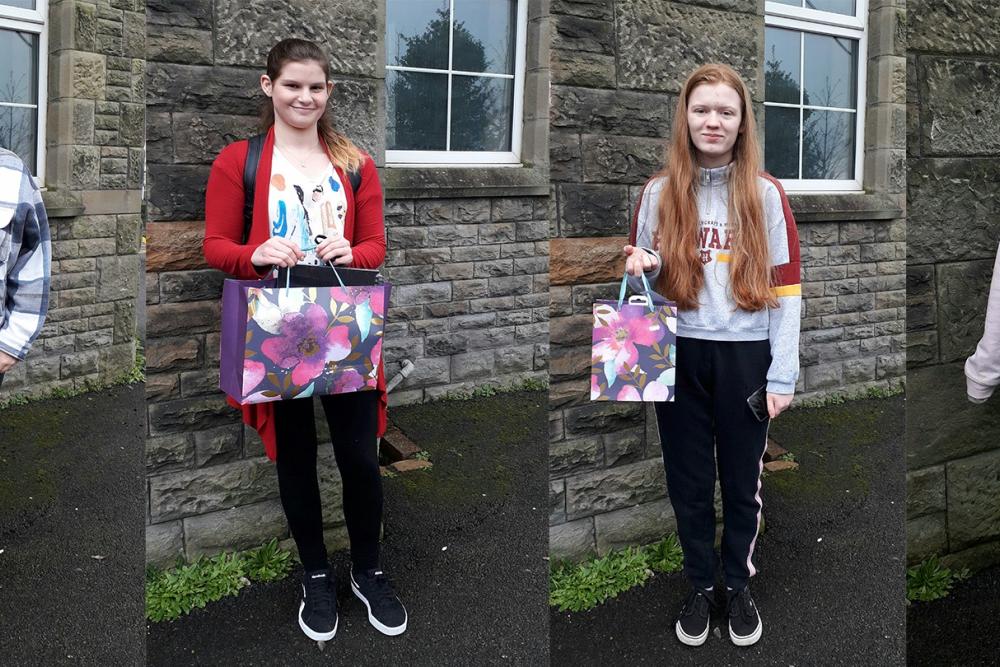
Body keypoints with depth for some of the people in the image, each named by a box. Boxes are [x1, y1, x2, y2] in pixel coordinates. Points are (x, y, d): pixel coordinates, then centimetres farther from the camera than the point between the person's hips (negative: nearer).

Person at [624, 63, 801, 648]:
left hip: (745, 357, -1)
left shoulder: (764, 193, -2)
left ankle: (739, 586, 30)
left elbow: (786, 289, -3)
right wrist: (640, 269, -12)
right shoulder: (660, 192, 4)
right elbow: (644, 281, 13)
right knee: (689, 479, 10)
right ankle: (701, 586, 28)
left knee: (743, 479, 10)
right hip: (679, 355, 2)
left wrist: (783, 376, -8)